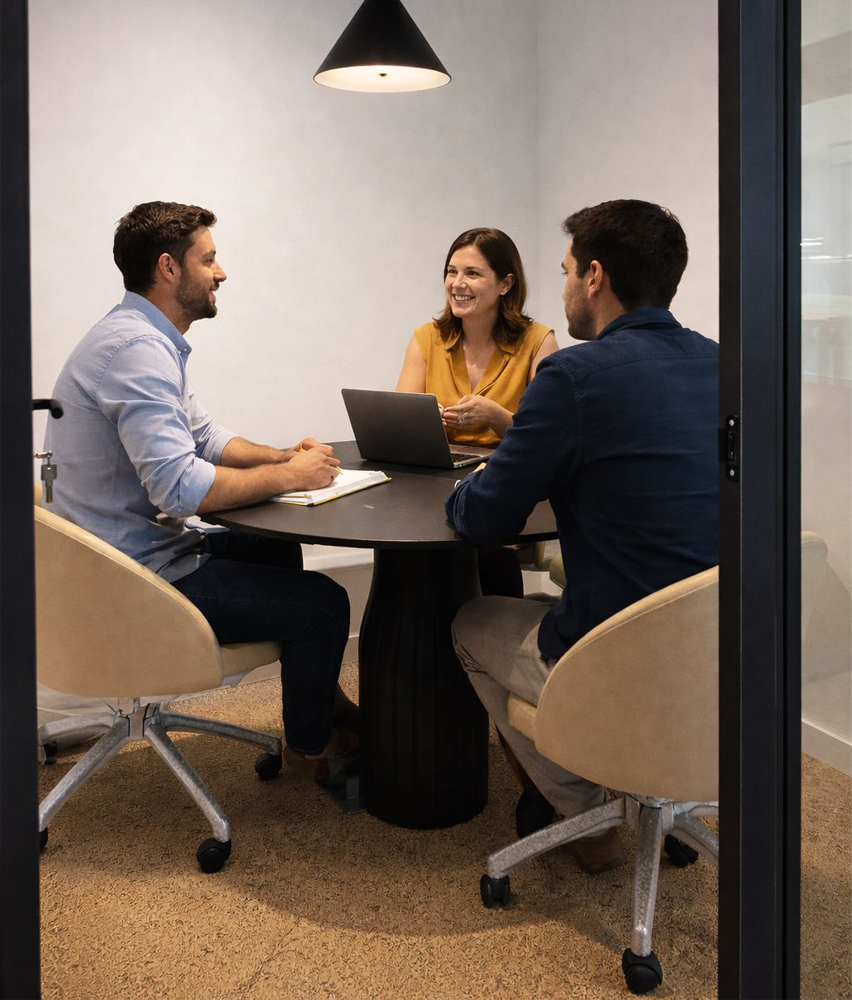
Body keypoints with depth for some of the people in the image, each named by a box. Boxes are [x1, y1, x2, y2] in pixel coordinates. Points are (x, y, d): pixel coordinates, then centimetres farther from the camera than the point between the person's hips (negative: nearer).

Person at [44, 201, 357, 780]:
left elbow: (203, 437, 20)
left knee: (277, 552, 27)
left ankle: (318, 695, 41)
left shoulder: (146, 340, 12)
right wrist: (289, 476, -19)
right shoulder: (137, 349, -24)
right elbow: (181, 487, -32)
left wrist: (281, 455, 2)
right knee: (324, 603, -8)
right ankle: (311, 747, 15)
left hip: (125, 555, 12)